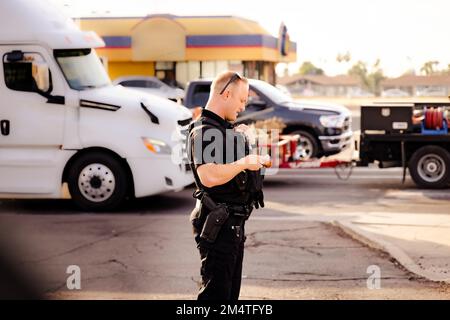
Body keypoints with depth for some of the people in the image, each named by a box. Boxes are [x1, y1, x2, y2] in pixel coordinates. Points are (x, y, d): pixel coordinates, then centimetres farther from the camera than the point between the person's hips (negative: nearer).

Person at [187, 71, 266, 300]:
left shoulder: (225, 128, 15)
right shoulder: (204, 131, -17)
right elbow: (208, 176, -33)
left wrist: (241, 138, 16)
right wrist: (244, 163, -21)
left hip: (234, 223, 10)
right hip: (218, 224, -10)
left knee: (231, 290, 17)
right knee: (215, 291, -7)